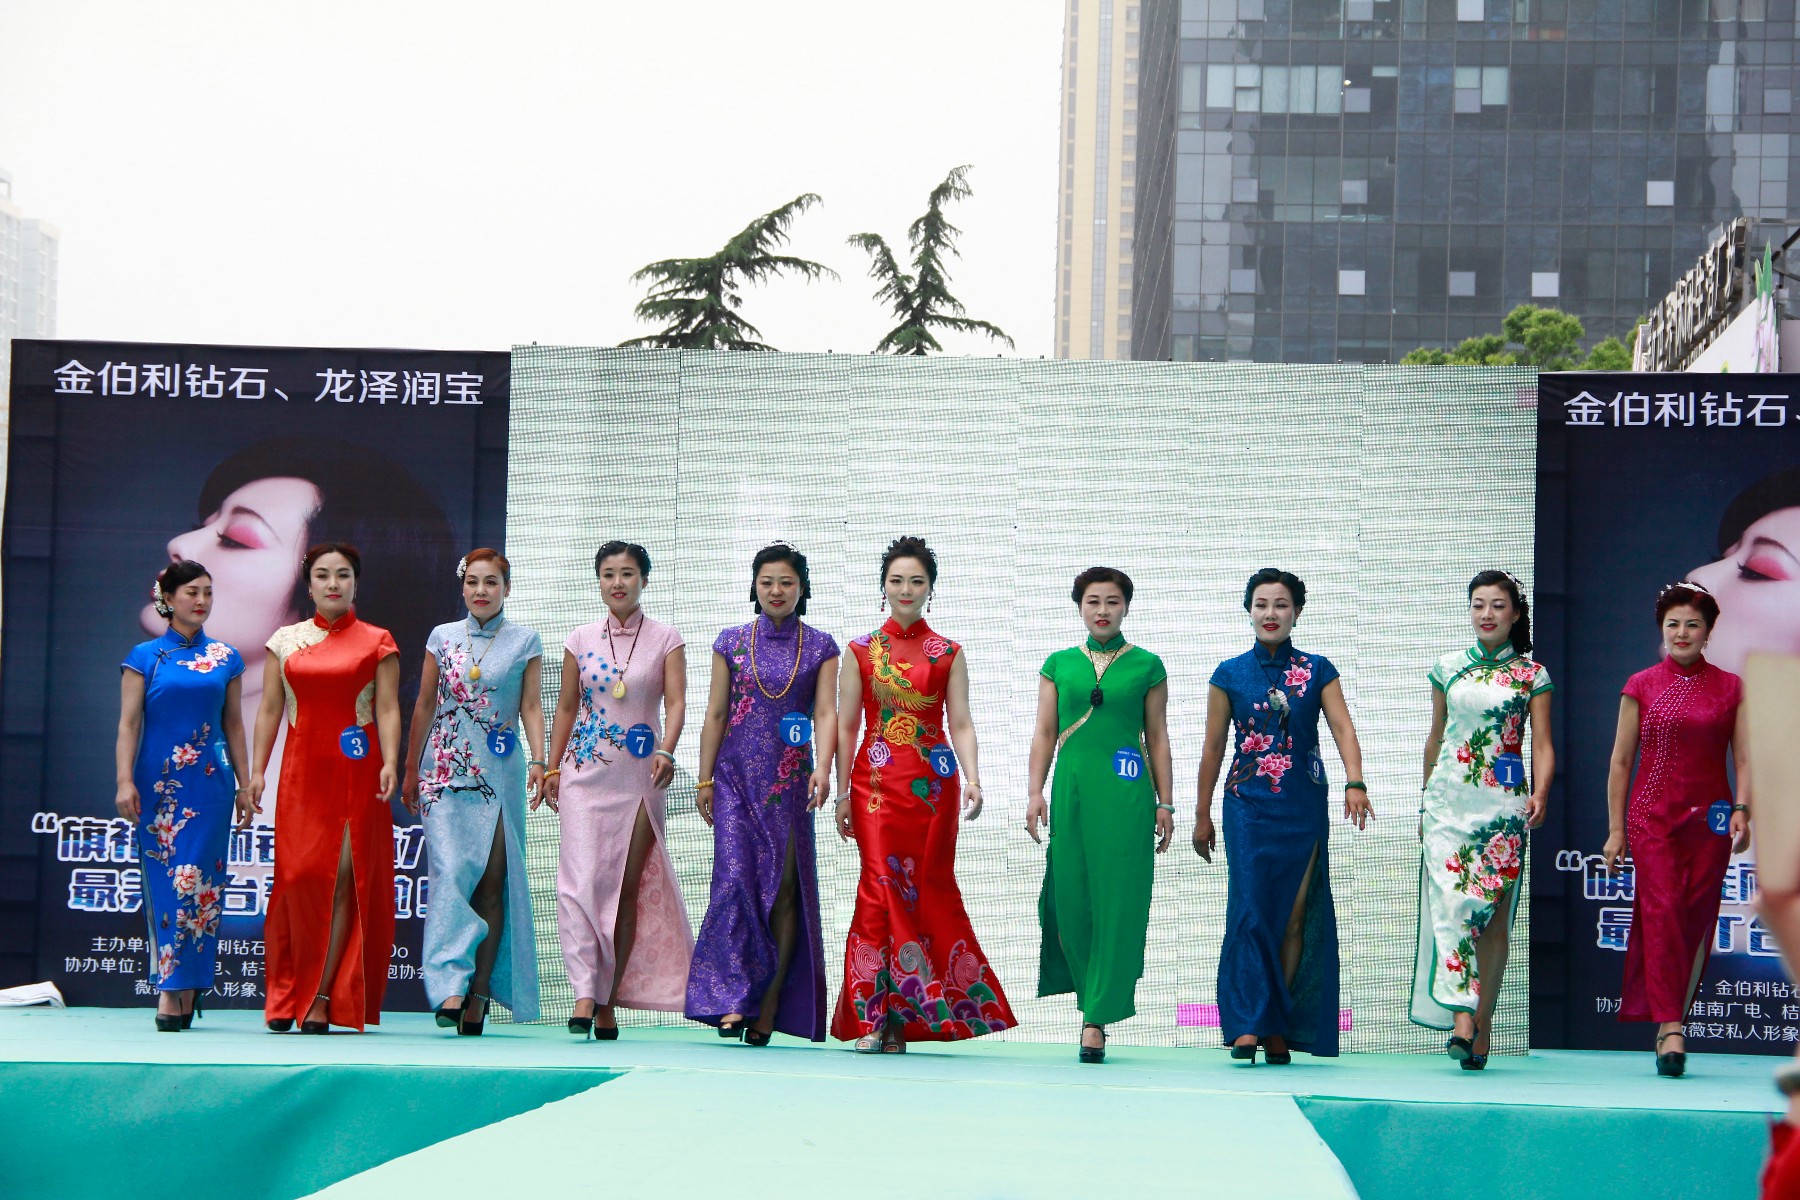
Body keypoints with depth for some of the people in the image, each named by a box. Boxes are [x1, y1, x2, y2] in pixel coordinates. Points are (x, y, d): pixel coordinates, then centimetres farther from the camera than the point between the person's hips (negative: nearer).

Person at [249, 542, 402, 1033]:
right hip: (302, 772, 2)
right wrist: (257, 769, 2)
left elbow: (388, 710, -1)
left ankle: (321, 999, -4)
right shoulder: (285, 640, 12)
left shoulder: (377, 643, 6)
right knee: (300, 877, -5)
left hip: (356, 772, -2)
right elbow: (269, 710, 11)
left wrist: (389, 763, -15)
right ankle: (287, 998, 3)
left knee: (343, 880, -5)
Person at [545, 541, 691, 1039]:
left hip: (640, 775, -1)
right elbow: (566, 707, 14)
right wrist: (552, 767, 9)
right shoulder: (581, 640, 9)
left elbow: (676, 702, -6)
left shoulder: (665, 640, 4)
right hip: (586, 772, 1)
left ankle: (609, 999, 6)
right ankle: (585, 991, -16)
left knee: (629, 886, 1)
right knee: (582, 878, -13)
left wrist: (666, 751, -22)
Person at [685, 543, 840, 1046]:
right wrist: (705, 780, 4)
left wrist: (822, 768, -18)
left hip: (790, 778, 0)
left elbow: (826, 713, -3)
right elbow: (715, 715, 8)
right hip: (737, 776, 0)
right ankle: (734, 999, -13)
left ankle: (771, 1004, 3)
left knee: (786, 886, -2)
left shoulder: (820, 646, 6)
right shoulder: (732, 642, 8)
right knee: (736, 878, -12)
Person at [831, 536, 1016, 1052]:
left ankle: (909, 1016, 6)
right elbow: (846, 726, 7)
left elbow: (960, 724, 4)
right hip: (877, 781, -1)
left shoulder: (949, 654, 9)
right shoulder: (861, 651, 8)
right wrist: (843, 792, 2)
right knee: (882, 886, -9)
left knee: (929, 888, -1)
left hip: (933, 782, 1)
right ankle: (877, 1018, -8)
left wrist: (972, 779, -11)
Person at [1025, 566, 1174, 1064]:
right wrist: (1036, 794, 2)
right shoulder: (1059, 664, 12)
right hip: (1071, 789, 2)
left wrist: (1165, 804, 4)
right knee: (1071, 898, 0)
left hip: (1126, 795, -2)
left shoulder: (1146, 666, 7)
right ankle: (1092, 997, 19)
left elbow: (1158, 738, 8)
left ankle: (1097, 1019, -4)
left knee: (1116, 901, -5)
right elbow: (1045, 733, 11)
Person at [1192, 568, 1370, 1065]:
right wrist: (1202, 815, 9)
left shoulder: (1317, 671, 6)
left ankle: (1280, 1029, 4)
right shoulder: (1229, 675, 6)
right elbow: (1213, 748, 9)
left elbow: (1343, 729, -5)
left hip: (1304, 808, 1)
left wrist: (1355, 784, -22)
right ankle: (1247, 1024, -12)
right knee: (1251, 909, -11)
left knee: (1296, 915, 0)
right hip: (1248, 806, -1)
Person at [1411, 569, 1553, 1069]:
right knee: (1450, 900, -14)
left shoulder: (1532, 675, 6)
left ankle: (1481, 1023, 5)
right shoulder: (1448, 667, 12)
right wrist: (1425, 801, 20)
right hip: (1450, 797, 1)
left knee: (1493, 911, -2)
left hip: (1504, 801, -1)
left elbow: (1543, 745, 2)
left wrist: (1540, 793, -15)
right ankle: (1461, 1015, -20)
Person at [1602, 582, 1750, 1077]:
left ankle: (1667, 1018, 15)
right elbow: (1621, 761, 6)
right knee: (1661, 911, -15)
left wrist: (1742, 809, -10)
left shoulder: (1730, 688, 8)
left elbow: (1744, 758, 6)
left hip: (1709, 819, 2)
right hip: (1653, 815, -2)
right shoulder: (1641, 687, 5)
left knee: (1696, 919, 2)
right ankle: (1669, 1027, -21)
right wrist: (1615, 828, 2)